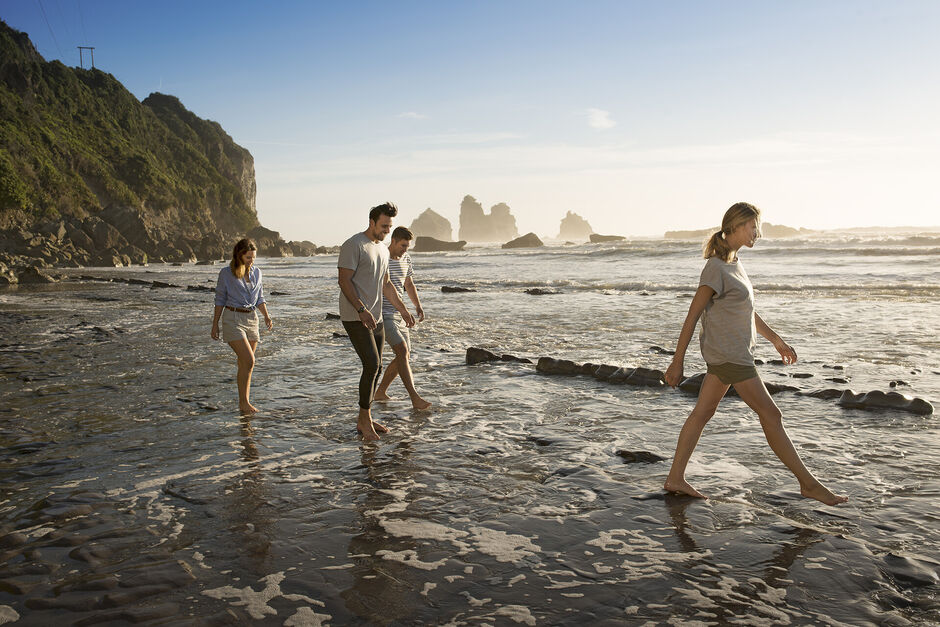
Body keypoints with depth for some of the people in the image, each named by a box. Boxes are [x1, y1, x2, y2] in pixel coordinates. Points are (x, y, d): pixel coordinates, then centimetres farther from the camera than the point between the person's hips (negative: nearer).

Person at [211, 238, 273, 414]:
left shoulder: (256, 272, 9)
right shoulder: (226, 273, -3)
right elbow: (220, 299, 2)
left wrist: (267, 316, 2)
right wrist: (215, 324, 3)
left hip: (251, 319, 5)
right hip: (232, 318, -5)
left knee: (245, 364, 9)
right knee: (249, 361, -17)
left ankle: (244, 402, 19)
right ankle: (243, 402, -9)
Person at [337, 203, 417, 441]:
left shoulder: (383, 249, 17)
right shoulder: (353, 245, -10)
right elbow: (344, 281, -16)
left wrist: (403, 310, 22)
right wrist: (361, 310, -25)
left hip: (376, 318, 9)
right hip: (356, 318, -9)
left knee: (375, 368, 8)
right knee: (372, 365, -14)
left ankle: (365, 419, 18)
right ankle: (364, 419, -2)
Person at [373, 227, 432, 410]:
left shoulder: (405, 258, 11)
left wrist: (418, 305, 9)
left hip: (399, 314, 8)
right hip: (383, 314, -8)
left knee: (405, 355, 9)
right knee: (402, 351, -19)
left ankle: (380, 392, 23)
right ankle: (415, 398, -21)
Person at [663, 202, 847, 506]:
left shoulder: (733, 263, 12)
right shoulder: (716, 268, -17)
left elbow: (747, 310, 21)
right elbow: (693, 315, -16)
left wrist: (776, 340, 24)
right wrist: (677, 363, -15)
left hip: (726, 354, 9)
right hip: (728, 355, -9)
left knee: (702, 413, 10)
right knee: (771, 415, 0)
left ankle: (675, 478, 16)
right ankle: (809, 483, 13)